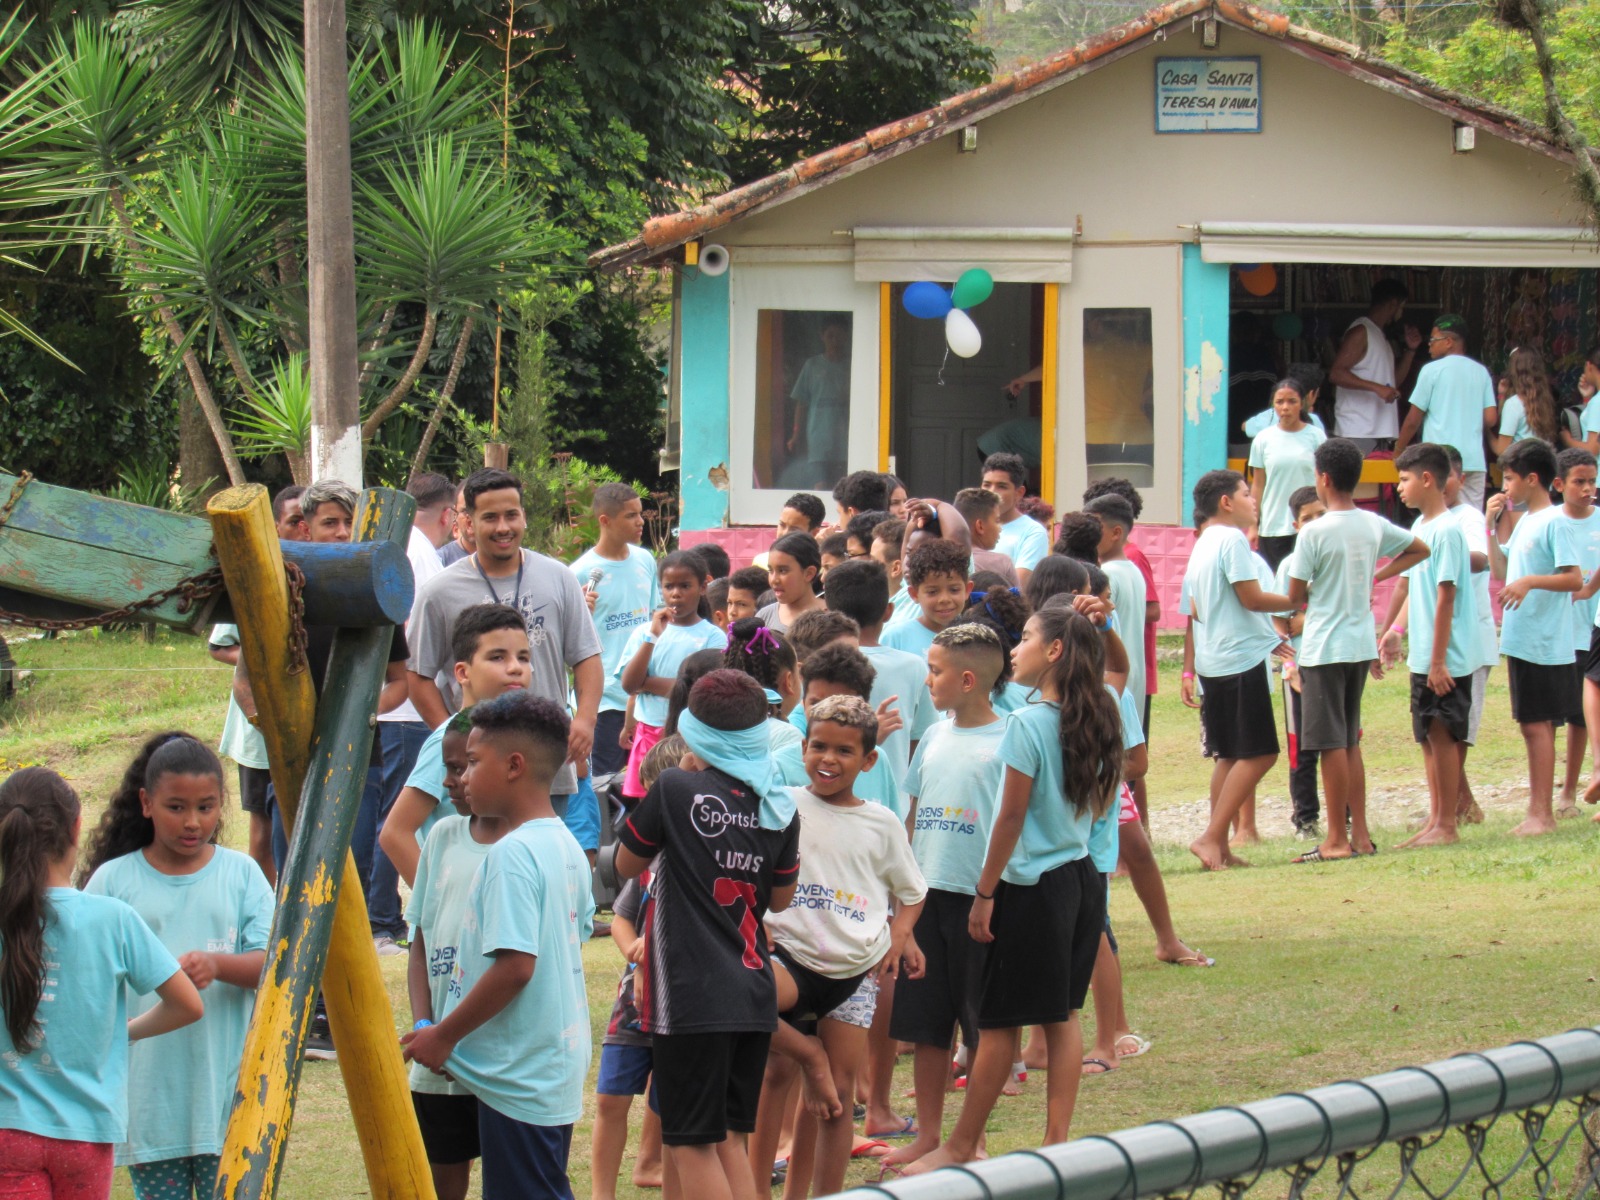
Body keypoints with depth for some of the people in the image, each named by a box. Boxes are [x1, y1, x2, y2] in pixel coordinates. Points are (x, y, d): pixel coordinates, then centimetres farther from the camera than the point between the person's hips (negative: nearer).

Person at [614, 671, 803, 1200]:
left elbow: (627, 864, 6)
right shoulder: (779, 808, 3)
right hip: (754, 996, 5)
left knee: (693, 1146, -1)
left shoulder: (676, 790, -10)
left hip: (690, 997, -5)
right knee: (730, 1141, 15)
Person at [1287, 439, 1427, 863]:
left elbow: (1295, 596, -11)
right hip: (1362, 644, 6)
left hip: (1324, 648, -6)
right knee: (1350, 742, 14)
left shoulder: (1315, 533, -15)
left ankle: (1337, 840, -1)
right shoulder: (1374, 526, 3)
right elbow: (1419, 549, 19)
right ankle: (1360, 834, 15)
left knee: (1331, 745, -2)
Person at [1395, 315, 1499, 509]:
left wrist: (1398, 449, 15)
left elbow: (1413, 420, 0)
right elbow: (1490, 419, 7)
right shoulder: (1482, 372, 10)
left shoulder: (1432, 370, -2)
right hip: (1475, 460, 4)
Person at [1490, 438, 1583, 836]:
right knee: (1532, 725, 11)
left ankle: (1542, 814, -6)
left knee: (1537, 724, -8)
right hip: (1520, 639, 9)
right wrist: (1493, 527, 12)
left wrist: (1531, 581, -30)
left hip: (1544, 643, -9)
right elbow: (1501, 571, 21)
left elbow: (1574, 579, -19)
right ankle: (1538, 811, 15)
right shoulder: (1521, 520, 15)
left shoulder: (1554, 522, -12)